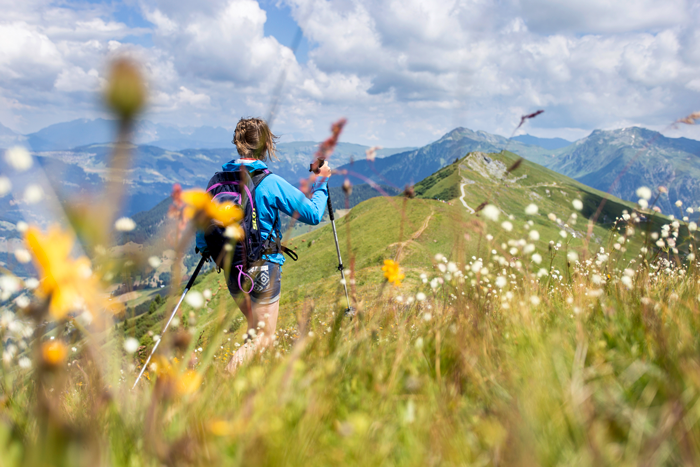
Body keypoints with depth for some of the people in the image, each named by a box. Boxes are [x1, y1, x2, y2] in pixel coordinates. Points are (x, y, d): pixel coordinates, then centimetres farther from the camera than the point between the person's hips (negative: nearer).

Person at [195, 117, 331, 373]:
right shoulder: (271, 183, -15)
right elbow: (312, 214, -11)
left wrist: (204, 250, 22)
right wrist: (320, 183, 4)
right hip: (263, 266, -6)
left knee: (255, 330, 25)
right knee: (263, 337, 4)